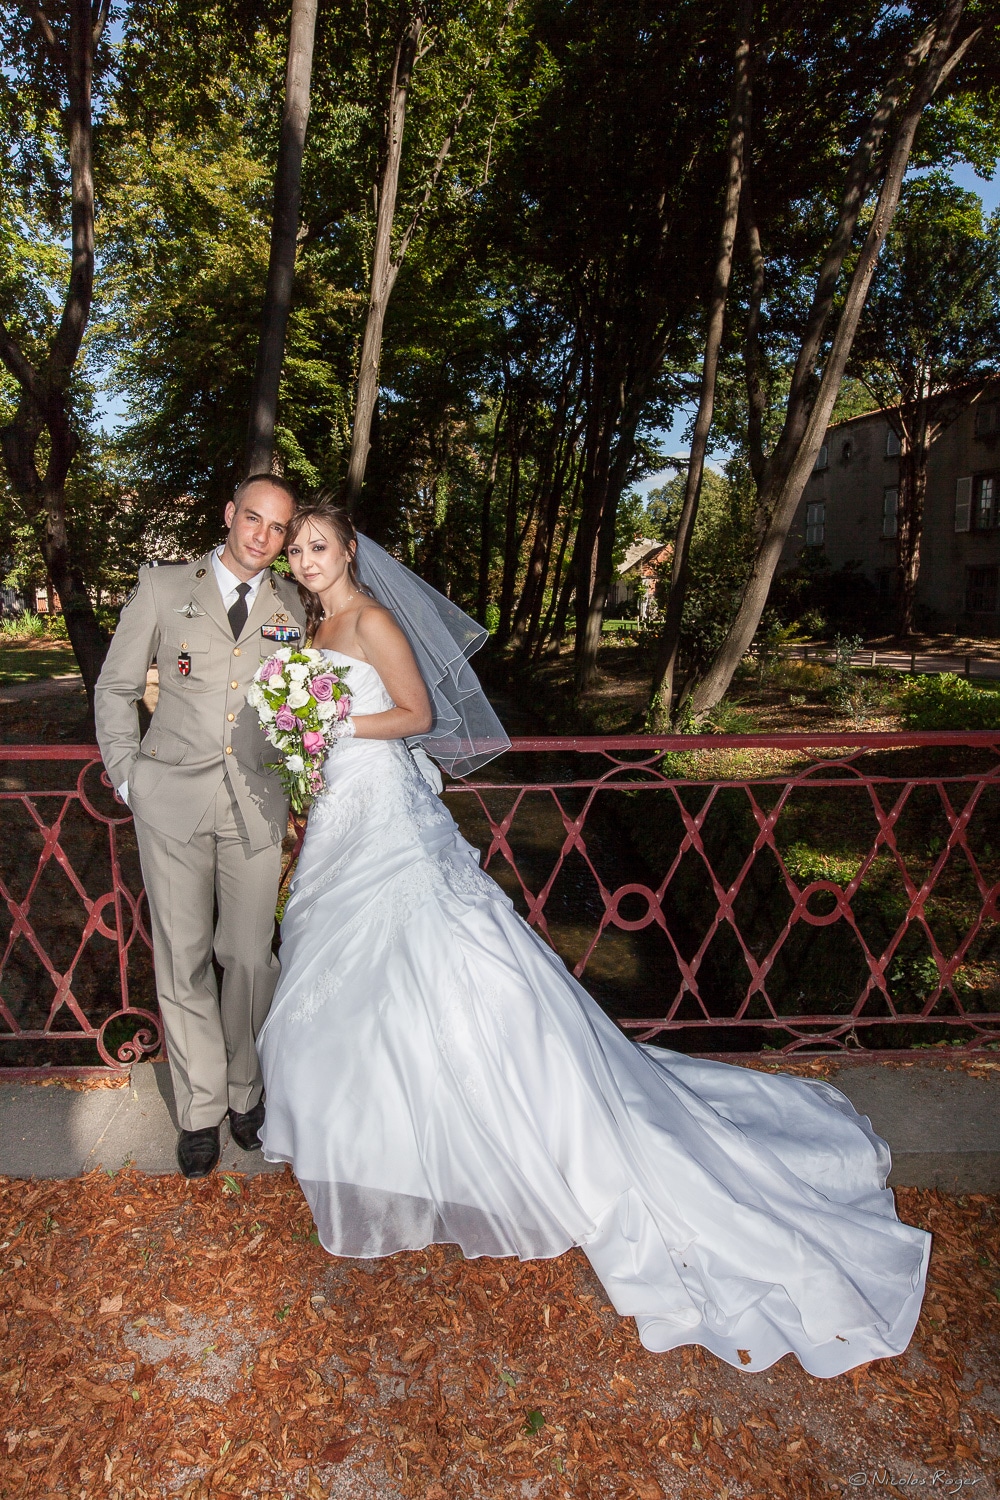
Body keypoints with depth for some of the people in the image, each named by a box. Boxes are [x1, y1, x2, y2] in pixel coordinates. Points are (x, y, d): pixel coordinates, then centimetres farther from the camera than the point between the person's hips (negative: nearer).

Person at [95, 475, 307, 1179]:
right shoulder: (164, 586, 5)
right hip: (173, 798, -1)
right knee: (184, 959, 4)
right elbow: (116, 688, 9)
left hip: (257, 802, 1)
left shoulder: (293, 604, 11)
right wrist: (129, 776, 3)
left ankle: (246, 1094, 25)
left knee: (251, 957, 6)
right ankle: (201, 1111, 19)